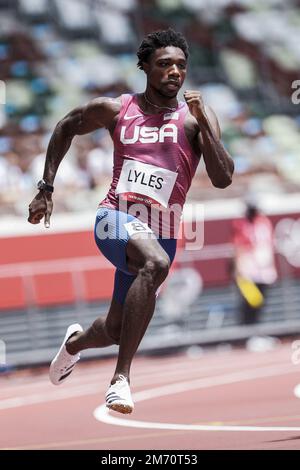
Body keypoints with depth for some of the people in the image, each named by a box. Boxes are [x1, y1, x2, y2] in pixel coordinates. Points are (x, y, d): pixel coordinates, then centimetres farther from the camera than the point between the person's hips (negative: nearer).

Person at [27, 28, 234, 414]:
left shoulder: (196, 118, 2)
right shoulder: (115, 110, 2)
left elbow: (223, 179, -9)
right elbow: (66, 127, 20)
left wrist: (202, 123, -18)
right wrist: (46, 188, 17)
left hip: (160, 233, 3)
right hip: (116, 219, -3)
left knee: (116, 330, 15)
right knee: (156, 263, -37)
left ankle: (76, 341, 54)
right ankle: (121, 376, -36)